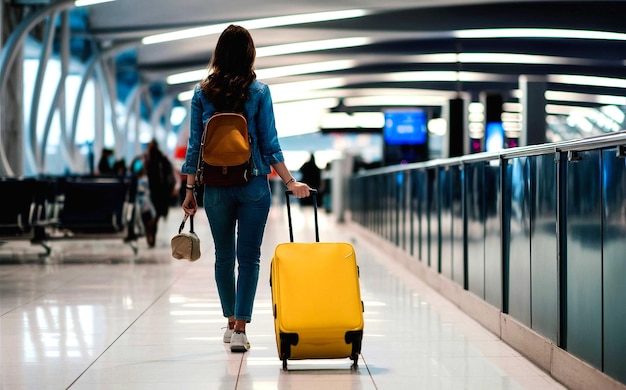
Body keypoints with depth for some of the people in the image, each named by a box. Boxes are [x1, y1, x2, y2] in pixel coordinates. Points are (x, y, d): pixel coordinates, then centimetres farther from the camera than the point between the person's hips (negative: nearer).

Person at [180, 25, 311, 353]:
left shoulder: (202, 92, 1)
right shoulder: (259, 91, -4)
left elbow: (194, 145, 1)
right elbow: (269, 144, -6)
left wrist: (190, 189, 8)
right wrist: (291, 183, -2)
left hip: (216, 187, 2)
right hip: (253, 186, -2)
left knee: (224, 256, 15)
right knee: (249, 256, 0)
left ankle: (231, 322, 26)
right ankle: (240, 328, -7)